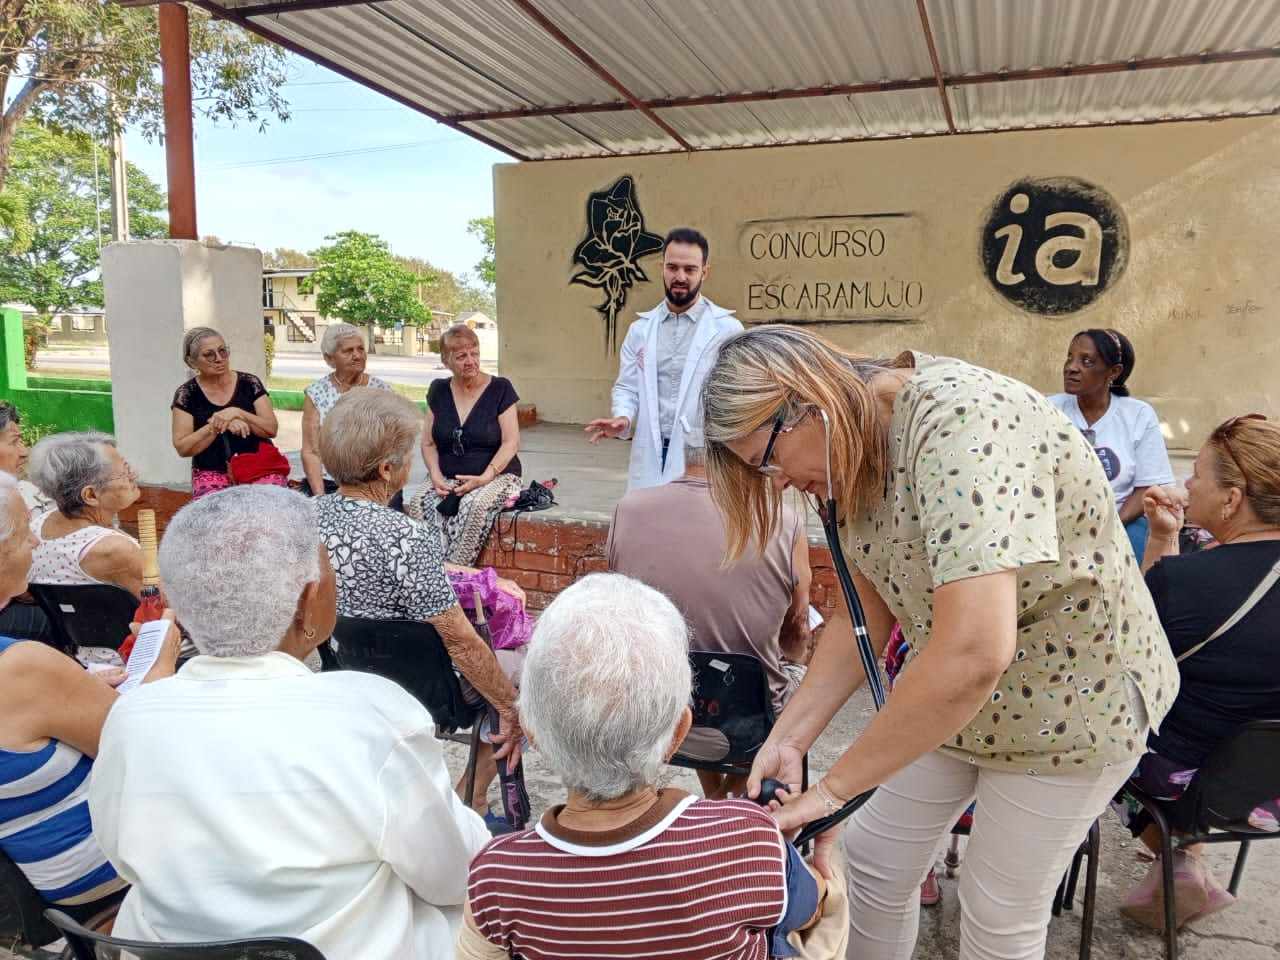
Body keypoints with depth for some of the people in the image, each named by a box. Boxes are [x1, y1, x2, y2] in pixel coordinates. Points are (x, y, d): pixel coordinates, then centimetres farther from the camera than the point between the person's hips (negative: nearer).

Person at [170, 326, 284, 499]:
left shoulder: (249, 383, 4)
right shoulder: (186, 394, 2)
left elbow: (272, 429, -2)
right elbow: (182, 448, -4)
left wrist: (237, 413, -15)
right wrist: (218, 424, -16)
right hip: (212, 474, -1)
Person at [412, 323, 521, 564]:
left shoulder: (500, 388, -2)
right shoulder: (438, 390, 11)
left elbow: (511, 442, -6)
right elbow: (428, 442, 12)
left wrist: (485, 477, -18)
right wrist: (436, 476, -7)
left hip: (495, 475, -3)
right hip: (447, 479, 4)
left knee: (476, 505, -37)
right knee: (419, 505, -29)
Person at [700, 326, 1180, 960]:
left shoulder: (960, 420, -34)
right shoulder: (857, 452, -7)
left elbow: (973, 652, -42)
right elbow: (866, 616, -1)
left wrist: (832, 789, -32)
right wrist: (787, 737, -11)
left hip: (1071, 693, -7)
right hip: (947, 687, 7)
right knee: (873, 858, 12)